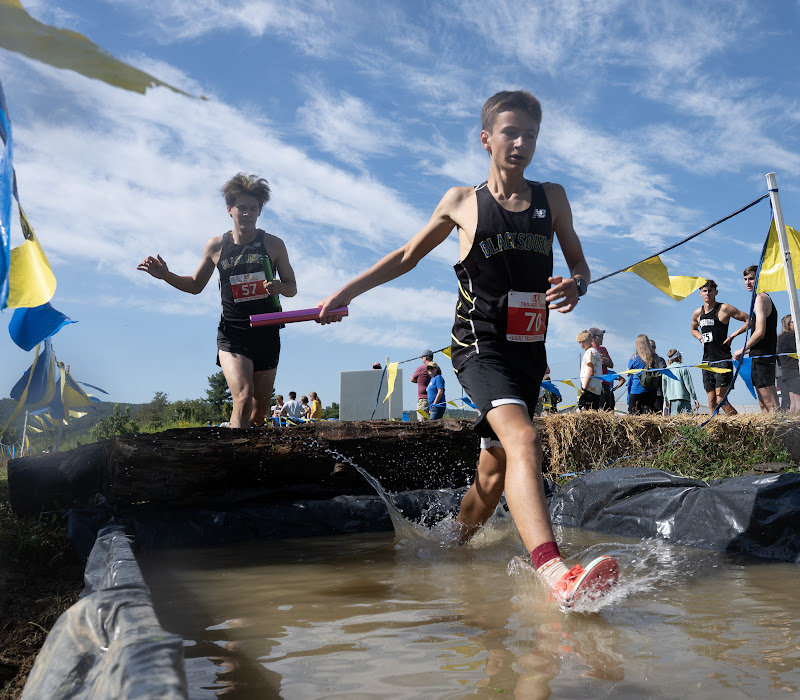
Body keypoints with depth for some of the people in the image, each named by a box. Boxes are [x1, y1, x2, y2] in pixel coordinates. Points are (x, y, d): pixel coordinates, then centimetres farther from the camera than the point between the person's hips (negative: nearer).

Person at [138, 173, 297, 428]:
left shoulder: (273, 244, 1)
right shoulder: (216, 245, 4)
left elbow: (292, 287, 8)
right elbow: (195, 285, 17)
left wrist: (279, 287, -15)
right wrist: (165, 275, 0)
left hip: (266, 334, 1)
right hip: (232, 334, -1)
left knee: (260, 408, 8)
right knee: (243, 397, -22)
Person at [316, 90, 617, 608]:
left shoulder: (552, 197, 10)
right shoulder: (461, 202, 4)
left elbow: (579, 263, 15)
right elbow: (407, 256, 15)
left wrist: (576, 285, -10)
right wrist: (345, 293, 12)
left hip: (529, 350, 5)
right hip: (479, 345, -4)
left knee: (496, 465, 12)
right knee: (523, 439, -29)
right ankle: (556, 575, -42)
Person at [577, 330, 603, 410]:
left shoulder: (589, 352, -8)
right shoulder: (596, 351, 22)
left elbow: (590, 372, -16)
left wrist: (584, 388, -16)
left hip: (590, 389, -10)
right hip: (598, 389, 10)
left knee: (583, 412, -14)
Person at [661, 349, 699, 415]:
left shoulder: (665, 371, 11)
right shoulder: (683, 368, -4)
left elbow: (664, 387, 16)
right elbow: (689, 384, -4)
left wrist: (666, 401, 25)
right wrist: (695, 398, 3)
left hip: (671, 399, 5)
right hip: (683, 397, -5)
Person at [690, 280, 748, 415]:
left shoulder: (724, 309, -6)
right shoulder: (697, 313, 11)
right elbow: (694, 329, 33)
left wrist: (732, 336, -9)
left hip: (722, 360, -6)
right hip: (707, 361, 6)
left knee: (720, 400, -12)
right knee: (711, 401, 7)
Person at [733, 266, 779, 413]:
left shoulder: (760, 298, -10)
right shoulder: (767, 298, 21)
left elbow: (760, 332, -19)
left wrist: (742, 350, -7)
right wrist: (748, 350, 22)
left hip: (760, 357, -10)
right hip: (769, 356, 10)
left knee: (769, 406, -12)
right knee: (765, 405, 11)